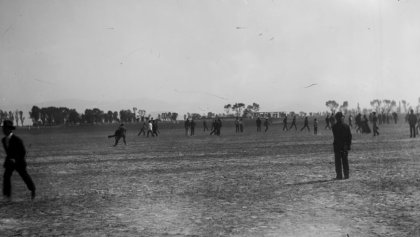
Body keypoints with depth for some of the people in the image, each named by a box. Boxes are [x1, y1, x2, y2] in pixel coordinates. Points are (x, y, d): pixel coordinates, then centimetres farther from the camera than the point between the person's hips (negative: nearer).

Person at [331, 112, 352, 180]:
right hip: (345, 146, 3)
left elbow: (335, 136, -7)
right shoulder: (346, 126, 0)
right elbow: (349, 136, 2)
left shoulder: (334, 126, -9)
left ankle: (339, 175, 0)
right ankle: (346, 174, 12)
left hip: (337, 146, -3)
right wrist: (348, 145, 8)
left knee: (338, 161, 2)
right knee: (345, 161, 11)